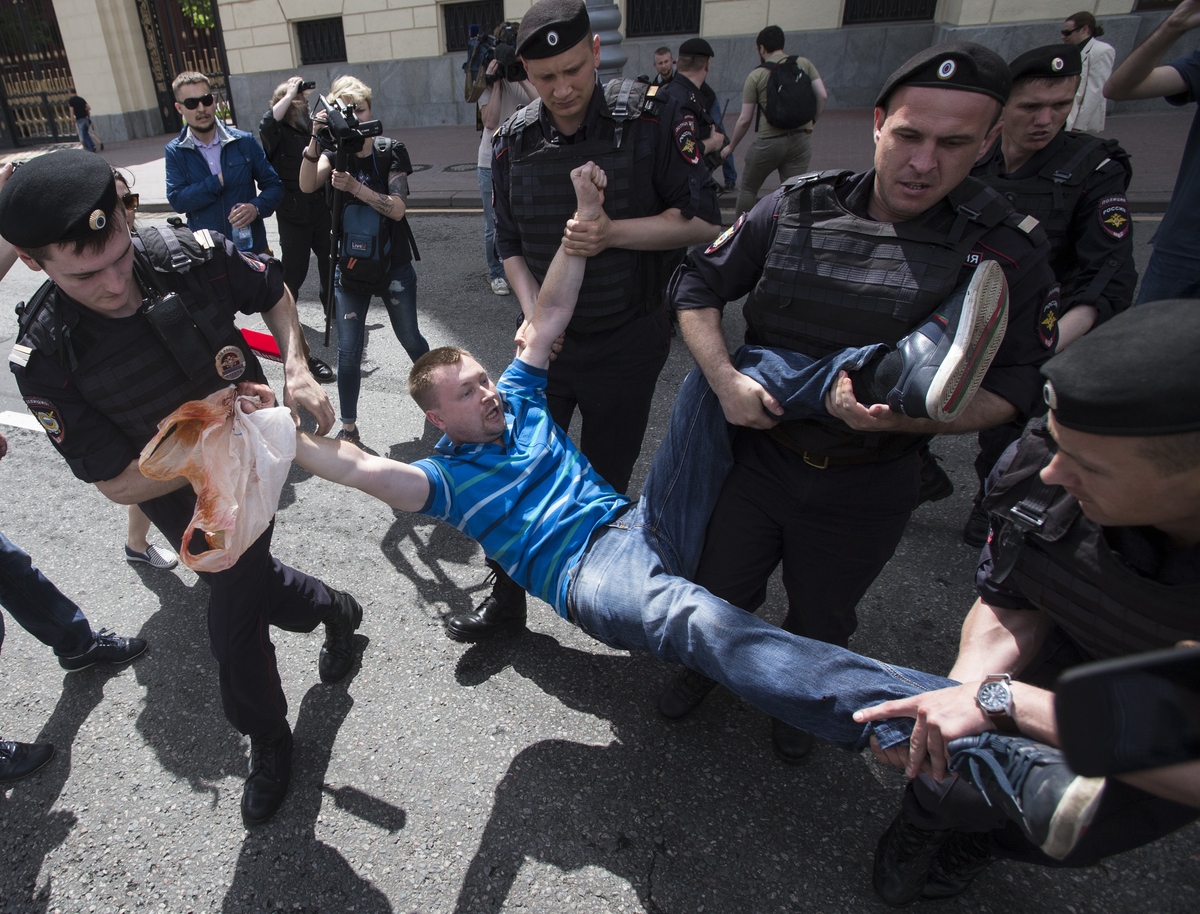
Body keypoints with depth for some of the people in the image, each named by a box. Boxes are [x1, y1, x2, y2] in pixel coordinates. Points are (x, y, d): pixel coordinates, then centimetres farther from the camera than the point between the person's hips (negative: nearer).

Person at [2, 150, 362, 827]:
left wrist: (297, 369, -20)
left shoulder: (193, 255, -26)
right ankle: (335, 611, 53)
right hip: (167, 489, 1)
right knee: (244, 581, 20)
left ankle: (267, 739, 32)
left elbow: (274, 292, -4)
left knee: (234, 623, 2)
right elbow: (119, 484, -22)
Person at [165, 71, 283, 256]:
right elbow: (177, 200, -10)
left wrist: (257, 207, -19)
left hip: (252, 247, 1)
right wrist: (218, 181, -15)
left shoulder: (244, 142, -1)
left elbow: (273, 185, 1)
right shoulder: (175, 152, 0)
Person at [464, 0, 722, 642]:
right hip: (547, 337, 3)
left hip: (627, 342, -2)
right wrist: (533, 313, -8)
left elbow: (702, 221, -9)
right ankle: (506, 600, 26)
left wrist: (614, 233, -21)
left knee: (605, 482, 9)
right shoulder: (514, 142, 0)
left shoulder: (650, 119, -10)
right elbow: (511, 245, 7)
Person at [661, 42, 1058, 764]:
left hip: (864, 490, -1)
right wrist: (725, 378, -16)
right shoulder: (797, 210, -9)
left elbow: (1016, 387, -9)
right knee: (722, 589, 19)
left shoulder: (1008, 253, -12)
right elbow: (696, 284, -1)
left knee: (821, 617, 22)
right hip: (757, 453, 1)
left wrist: (907, 416, -27)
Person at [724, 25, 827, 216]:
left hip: (769, 142, -3)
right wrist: (812, 121, 11)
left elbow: (745, 120, -4)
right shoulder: (804, 63, 5)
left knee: (747, 189, 16)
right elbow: (823, 95, -3)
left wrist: (731, 147, 8)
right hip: (802, 140, 3)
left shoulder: (756, 75, -3)